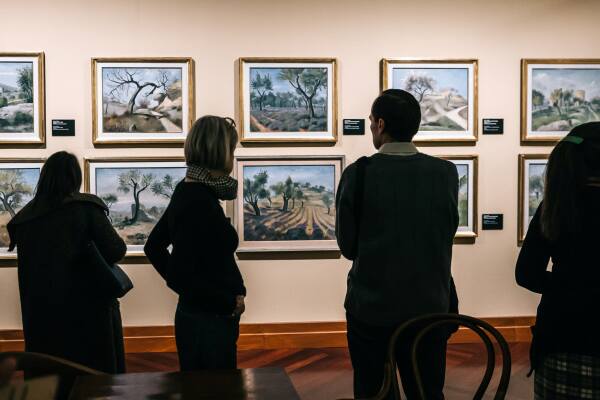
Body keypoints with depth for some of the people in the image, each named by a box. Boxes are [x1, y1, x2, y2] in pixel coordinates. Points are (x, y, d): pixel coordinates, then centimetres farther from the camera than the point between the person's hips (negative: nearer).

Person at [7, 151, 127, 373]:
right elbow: (116, 251, -16)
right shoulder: (86, 208, -12)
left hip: (41, 312, 4)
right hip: (89, 307, -4)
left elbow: (26, 270, 8)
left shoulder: (25, 217, 0)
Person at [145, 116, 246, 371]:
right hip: (209, 322, -9)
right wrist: (230, 303, -15)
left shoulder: (187, 192, 5)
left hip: (193, 316, 9)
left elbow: (154, 247, 15)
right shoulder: (199, 201, -22)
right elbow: (180, 275, -27)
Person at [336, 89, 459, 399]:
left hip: (370, 308, -2)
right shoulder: (446, 173, -6)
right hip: (429, 308, 2)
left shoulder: (358, 173, -13)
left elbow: (347, 246, -5)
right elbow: (446, 235, 3)